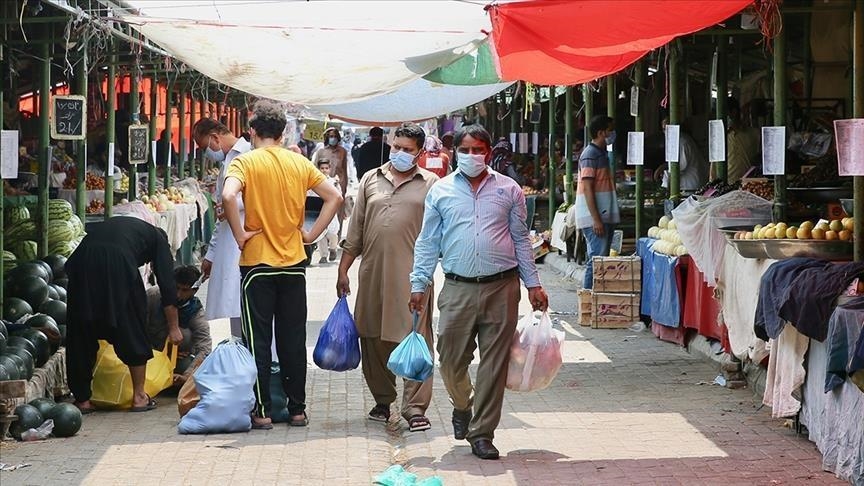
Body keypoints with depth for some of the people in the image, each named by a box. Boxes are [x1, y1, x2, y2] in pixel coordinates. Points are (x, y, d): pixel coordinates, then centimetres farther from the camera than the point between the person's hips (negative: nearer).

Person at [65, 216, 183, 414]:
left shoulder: (112, 225, 40)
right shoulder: (158, 239, 27)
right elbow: (167, 284, 19)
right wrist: (174, 327, 25)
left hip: (81, 259, 4)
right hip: (117, 266, -4)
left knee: (82, 334, 15)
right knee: (133, 332, 14)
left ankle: (82, 399, 18)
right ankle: (139, 396, 19)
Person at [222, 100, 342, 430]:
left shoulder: (246, 161, -7)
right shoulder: (299, 162, 6)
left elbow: (228, 195, -25)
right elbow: (334, 197, 3)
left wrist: (239, 235, -14)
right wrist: (311, 234, 5)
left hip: (258, 264, -4)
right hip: (294, 265, 4)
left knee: (258, 341, 3)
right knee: (293, 340, 10)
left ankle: (262, 411, 4)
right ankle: (297, 409, 14)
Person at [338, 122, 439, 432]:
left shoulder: (430, 184, 6)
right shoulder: (371, 180, 15)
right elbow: (356, 229, 16)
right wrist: (343, 269, 12)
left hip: (412, 276, -4)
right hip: (373, 274, 4)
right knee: (373, 339, 10)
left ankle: (415, 408, -5)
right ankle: (382, 400, 24)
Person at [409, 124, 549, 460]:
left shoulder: (508, 189, 8)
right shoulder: (440, 191, 8)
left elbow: (521, 239, 12)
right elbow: (427, 242, 9)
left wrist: (533, 283, 8)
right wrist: (419, 284, 2)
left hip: (501, 288, 0)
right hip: (458, 288, 0)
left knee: (495, 363, 1)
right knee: (451, 360, 3)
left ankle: (481, 433, 10)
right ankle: (463, 406, 34)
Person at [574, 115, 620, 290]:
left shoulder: (602, 153, 17)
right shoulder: (590, 155, -13)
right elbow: (587, 188, -18)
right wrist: (596, 219, -22)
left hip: (604, 216, 10)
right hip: (594, 217, -10)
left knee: (601, 258, 10)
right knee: (597, 258, -11)